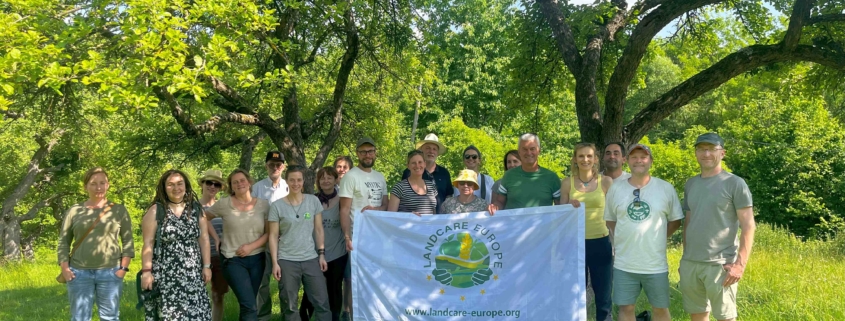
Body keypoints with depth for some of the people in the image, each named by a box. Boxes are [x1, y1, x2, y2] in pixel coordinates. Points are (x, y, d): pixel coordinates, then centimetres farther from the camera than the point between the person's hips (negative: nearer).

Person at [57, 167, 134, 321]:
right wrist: (65, 268, -2)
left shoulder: (119, 210, 4)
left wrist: (124, 267, -6)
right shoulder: (74, 211, 6)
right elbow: (63, 242, 7)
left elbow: (128, 241, 3)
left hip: (110, 272, -1)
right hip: (79, 273, 1)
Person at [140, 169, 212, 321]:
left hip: (192, 274, 3)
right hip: (165, 274, -3)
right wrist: (146, 271, -11)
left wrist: (206, 266, 4)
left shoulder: (196, 209, 7)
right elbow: (148, 243, -5)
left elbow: (204, 238, 8)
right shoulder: (155, 211, -3)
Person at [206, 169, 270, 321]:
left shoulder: (263, 205, 1)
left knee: (246, 305, 13)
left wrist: (251, 246, -12)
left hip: (257, 259, 3)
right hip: (233, 260, -3)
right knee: (250, 306, -13)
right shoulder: (224, 203, -4)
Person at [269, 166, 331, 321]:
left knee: (322, 302, 2)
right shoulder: (277, 206, -2)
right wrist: (275, 262, -6)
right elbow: (273, 236, -1)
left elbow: (319, 230, 7)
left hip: (311, 259, 1)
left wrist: (322, 254, 2)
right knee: (290, 306, 6)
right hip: (287, 261, -1)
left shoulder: (314, 201, 3)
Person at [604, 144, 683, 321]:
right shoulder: (615, 188, 0)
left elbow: (676, 220, 7)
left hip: (656, 264, -1)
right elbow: (610, 219, 12)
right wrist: (624, 239, 2)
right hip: (624, 264, 1)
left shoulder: (666, 188, -3)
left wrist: (657, 238, 0)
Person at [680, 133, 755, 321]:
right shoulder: (690, 184, 12)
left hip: (720, 265, -5)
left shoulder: (735, 183, -4)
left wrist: (740, 264, -15)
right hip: (690, 263, 5)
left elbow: (748, 227, -8)